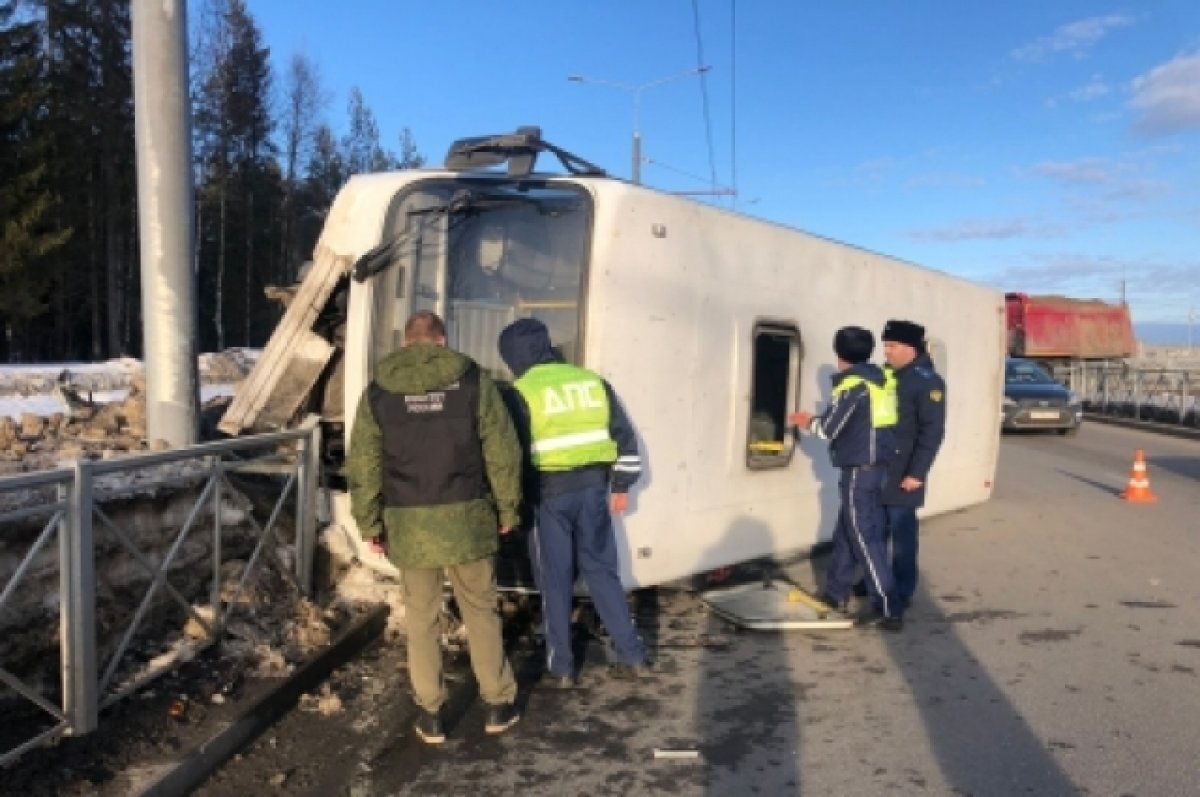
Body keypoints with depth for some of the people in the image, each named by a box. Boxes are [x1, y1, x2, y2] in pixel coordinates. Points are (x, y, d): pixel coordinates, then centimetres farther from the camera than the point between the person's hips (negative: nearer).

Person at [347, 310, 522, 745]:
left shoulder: (378, 391, 2)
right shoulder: (474, 381, -2)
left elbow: (363, 466, 2)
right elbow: (503, 453, -3)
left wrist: (370, 523, 10)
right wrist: (507, 510, 7)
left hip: (409, 523, 1)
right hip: (466, 516, 0)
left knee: (421, 618, 13)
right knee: (481, 610, 14)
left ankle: (430, 713, 20)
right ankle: (498, 703, 22)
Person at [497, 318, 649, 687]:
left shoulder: (522, 392, -6)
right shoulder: (592, 381, 8)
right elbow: (624, 435, 10)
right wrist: (621, 486, 17)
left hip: (548, 494, -4)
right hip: (592, 488, 4)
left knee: (555, 581, 7)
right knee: (602, 571, 14)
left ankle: (561, 667, 15)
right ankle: (633, 656, 16)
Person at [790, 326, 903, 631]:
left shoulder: (852, 383, -15)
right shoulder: (876, 378, 10)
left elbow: (829, 428, -12)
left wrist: (807, 422, 9)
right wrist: (813, 421, 21)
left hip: (859, 469, -9)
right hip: (874, 465, 9)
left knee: (865, 538, -6)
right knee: (845, 532, 18)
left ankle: (888, 611, -5)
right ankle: (835, 594, 28)